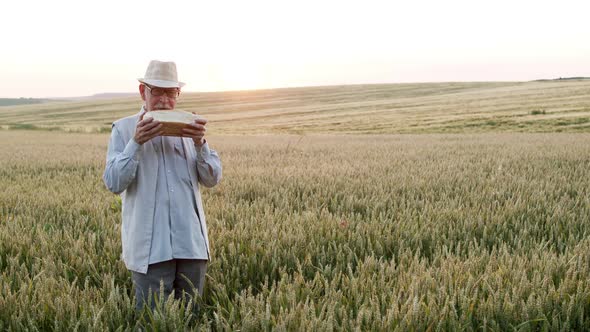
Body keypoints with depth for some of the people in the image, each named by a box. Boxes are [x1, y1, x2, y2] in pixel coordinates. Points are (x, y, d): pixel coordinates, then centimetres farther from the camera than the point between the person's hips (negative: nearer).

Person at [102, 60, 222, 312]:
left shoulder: (189, 127, 11)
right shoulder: (123, 129, 2)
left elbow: (213, 179, 5)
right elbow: (113, 183, -7)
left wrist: (200, 143, -12)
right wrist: (136, 142, -17)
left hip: (192, 243, 3)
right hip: (150, 247, -3)